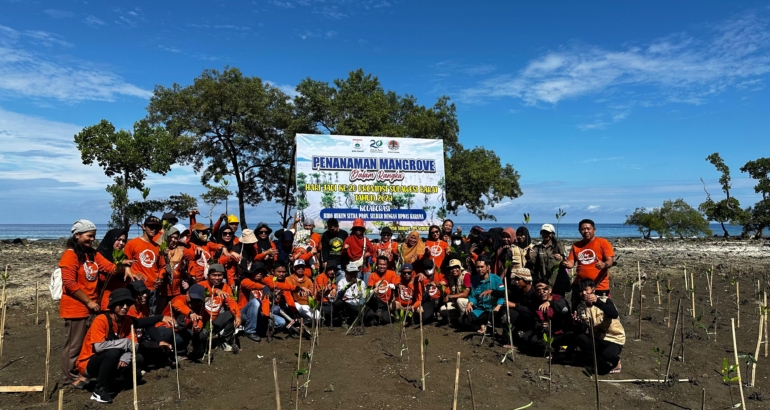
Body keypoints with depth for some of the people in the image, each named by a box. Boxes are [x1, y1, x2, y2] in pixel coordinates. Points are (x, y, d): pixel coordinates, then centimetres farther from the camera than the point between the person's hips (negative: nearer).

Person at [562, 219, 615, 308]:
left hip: (599, 287, -4)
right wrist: (567, 264, -18)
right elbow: (571, 263, 6)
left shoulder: (603, 242, -4)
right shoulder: (576, 245, 9)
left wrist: (604, 265, -33)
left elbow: (609, 261, -10)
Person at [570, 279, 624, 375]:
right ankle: (602, 363, -6)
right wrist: (578, 322, -33)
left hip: (614, 339, -4)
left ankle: (615, 360, 4)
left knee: (607, 355, -35)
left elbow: (614, 315, -35)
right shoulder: (580, 307, -2)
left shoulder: (605, 300, -13)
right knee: (579, 338, -25)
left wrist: (597, 302, -50)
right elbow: (582, 331, -9)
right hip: (597, 339, 4)